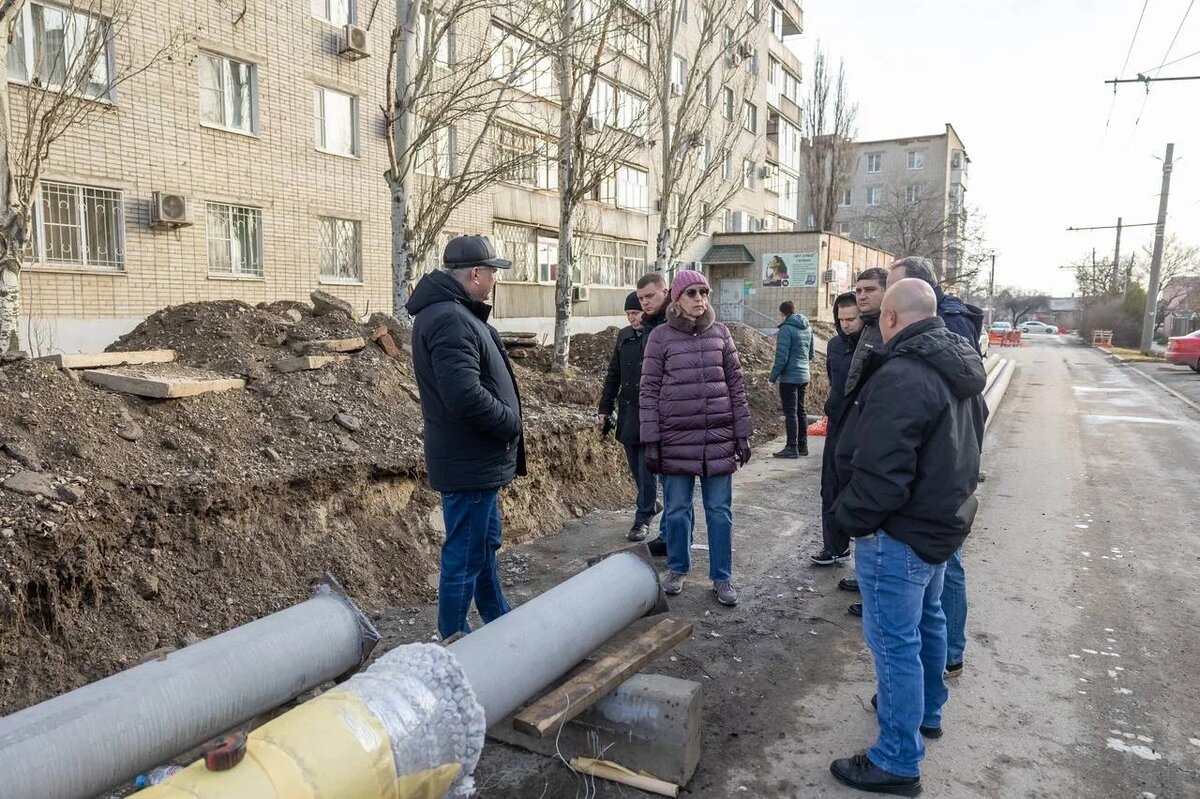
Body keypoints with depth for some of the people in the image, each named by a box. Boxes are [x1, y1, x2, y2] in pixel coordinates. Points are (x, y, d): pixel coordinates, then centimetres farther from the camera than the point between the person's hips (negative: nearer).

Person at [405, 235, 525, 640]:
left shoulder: (451, 313, 13)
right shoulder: (451, 320, -22)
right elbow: (466, 396, -32)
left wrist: (507, 424, 11)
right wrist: (511, 423, -16)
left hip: (478, 459, 11)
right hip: (470, 461, -11)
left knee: (485, 544, 24)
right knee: (465, 557, 1)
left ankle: (500, 622, 41)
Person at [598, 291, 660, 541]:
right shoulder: (624, 336, 9)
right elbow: (613, 375, 14)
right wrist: (605, 409, 11)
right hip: (628, 413, 6)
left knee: (647, 469, -1)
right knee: (635, 468, 15)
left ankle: (643, 519, 10)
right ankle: (651, 504, 35)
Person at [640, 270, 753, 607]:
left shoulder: (720, 332, 5)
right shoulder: (661, 336, -2)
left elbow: (736, 385, 8)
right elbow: (649, 391, -2)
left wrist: (742, 435, 5)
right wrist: (651, 442, -6)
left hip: (719, 438, 2)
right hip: (676, 439, -1)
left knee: (720, 511, 8)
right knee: (677, 510, 10)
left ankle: (722, 577, 21)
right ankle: (677, 569, 29)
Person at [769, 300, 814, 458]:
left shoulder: (786, 329, -15)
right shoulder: (807, 328, 10)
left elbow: (781, 357, -18)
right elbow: (810, 354, 17)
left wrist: (773, 377, -9)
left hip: (789, 377, -8)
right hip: (804, 376, 8)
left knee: (790, 413, -4)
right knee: (800, 411, 15)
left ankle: (792, 448, -2)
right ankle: (802, 446, 21)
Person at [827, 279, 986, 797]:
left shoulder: (900, 376, -27)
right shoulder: (961, 369, 6)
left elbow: (880, 474, -30)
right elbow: (965, 446, 16)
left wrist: (849, 517, -14)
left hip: (899, 534, -10)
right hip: (943, 520, 10)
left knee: (895, 642, 2)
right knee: (927, 621, 26)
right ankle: (927, 710, 47)